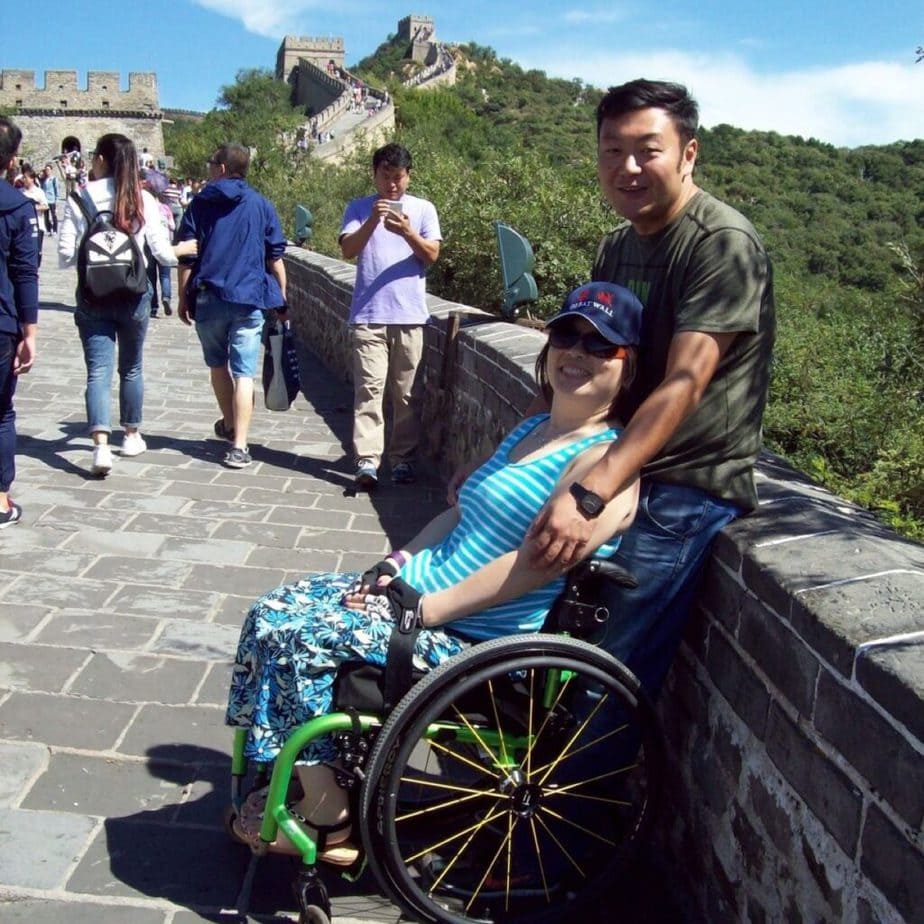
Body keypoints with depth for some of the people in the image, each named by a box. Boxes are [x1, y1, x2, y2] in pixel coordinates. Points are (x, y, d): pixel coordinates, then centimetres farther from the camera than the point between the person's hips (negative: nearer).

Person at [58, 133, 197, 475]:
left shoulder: (79, 198, -5)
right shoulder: (143, 200, -3)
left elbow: (65, 255, -6)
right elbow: (161, 252, -1)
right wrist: (182, 250, 19)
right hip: (133, 294, 1)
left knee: (98, 371, -2)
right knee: (131, 368, 18)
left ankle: (101, 445, -16)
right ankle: (131, 436, 31)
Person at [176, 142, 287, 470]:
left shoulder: (200, 203, 4)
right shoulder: (261, 206, 6)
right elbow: (275, 258, 4)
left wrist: (183, 298, 8)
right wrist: (281, 299, 12)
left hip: (208, 298, 1)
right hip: (250, 299, 0)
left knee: (217, 364, 21)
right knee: (244, 372, -3)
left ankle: (229, 425, 37)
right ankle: (238, 445, -11)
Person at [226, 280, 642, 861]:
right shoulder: (532, 430, 15)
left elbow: (537, 561, -24)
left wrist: (423, 608, -22)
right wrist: (399, 563, 5)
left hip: (475, 640, -10)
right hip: (418, 591, 10)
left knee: (294, 634, -17)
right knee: (273, 613, 2)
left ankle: (327, 819, 0)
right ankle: (309, 780, 11)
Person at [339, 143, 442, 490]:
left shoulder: (423, 209, 10)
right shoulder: (359, 208, 9)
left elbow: (432, 255, 0)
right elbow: (348, 250, -4)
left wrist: (408, 233, -17)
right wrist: (372, 221, -19)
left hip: (410, 316, 1)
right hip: (368, 315, -1)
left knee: (405, 392, 5)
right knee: (369, 388, -7)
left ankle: (402, 459, 13)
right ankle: (367, 461, -8)